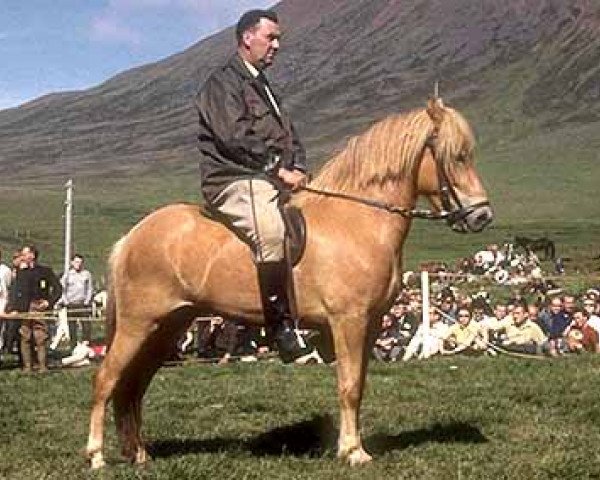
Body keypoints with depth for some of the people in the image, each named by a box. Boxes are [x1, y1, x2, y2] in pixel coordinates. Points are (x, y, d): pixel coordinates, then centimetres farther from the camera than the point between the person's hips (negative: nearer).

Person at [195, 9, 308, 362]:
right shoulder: (224, 82, -1)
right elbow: (235, 138, -14)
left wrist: (297, 168, 3)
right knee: (270, 232, -37)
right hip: (234, 180, -10)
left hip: (276, 182, 10)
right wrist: (278, 168, -13)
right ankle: (280, 322, -30)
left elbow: (291, 136, 24)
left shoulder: (265, 88, 28)